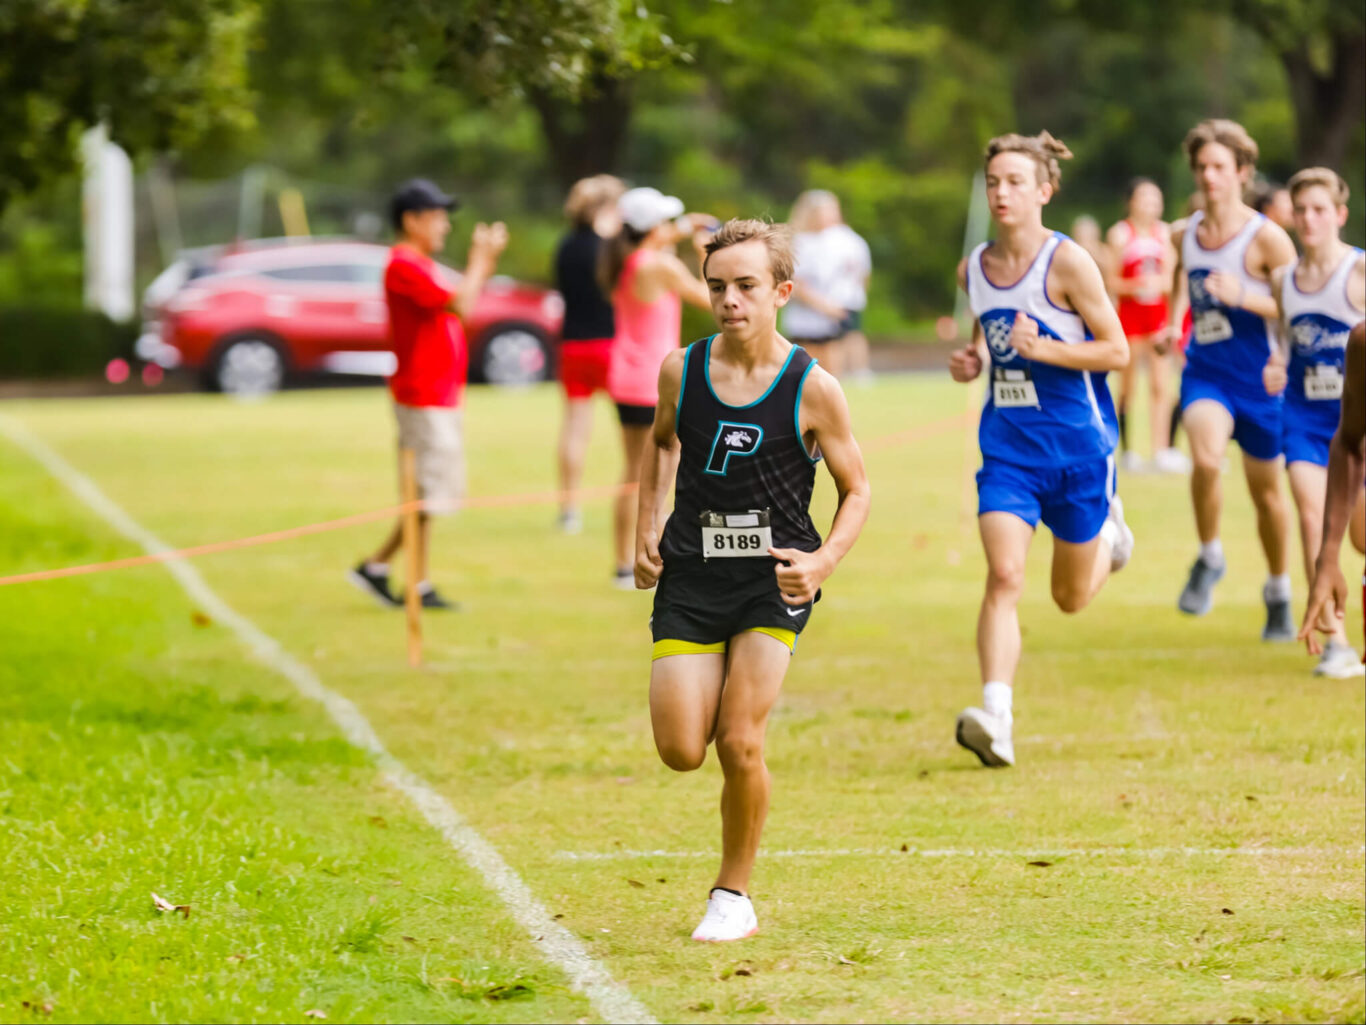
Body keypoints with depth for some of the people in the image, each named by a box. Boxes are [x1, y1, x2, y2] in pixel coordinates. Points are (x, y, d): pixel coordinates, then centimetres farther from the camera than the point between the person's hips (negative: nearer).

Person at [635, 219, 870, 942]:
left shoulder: (812, 389, -9)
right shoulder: (681, 372, -2)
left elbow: (856, 489, 2)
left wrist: (823, 561, -14)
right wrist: (645, 532, 9)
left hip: (774, 577, -2)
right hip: (689, 576, 3)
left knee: (740, 744, -12)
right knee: (681, 752, -6)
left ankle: (734, 896, 8)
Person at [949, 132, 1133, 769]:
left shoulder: (1067, 262, -12)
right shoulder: (973, 270, 4)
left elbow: (1117, 352, -10)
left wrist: (1046, 350, -23)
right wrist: (970, 361, 0)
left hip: (1077, 444, -3)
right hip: (1008, 445, 3)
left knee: (1071, 596, 13)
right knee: (1004, 575, -18)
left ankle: (1107, 533, 47)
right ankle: (995, 719, -24)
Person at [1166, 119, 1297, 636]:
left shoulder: (1266, 238, -12)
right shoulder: (1183, 235, 2)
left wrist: (1244, 296, -25)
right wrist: (1174, 322, 11)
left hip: (1258, 376, -2)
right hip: (1205, 371, 2)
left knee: (1266, 490, 11)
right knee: (1206, 458, -27)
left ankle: (1279, 593, 33)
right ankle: (1209, 559, -4)